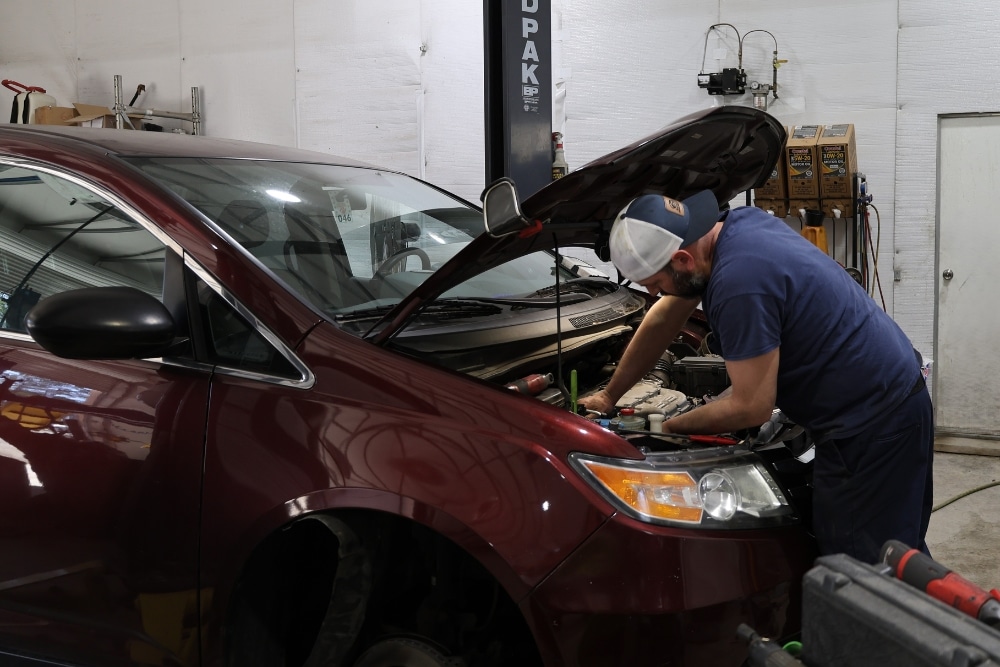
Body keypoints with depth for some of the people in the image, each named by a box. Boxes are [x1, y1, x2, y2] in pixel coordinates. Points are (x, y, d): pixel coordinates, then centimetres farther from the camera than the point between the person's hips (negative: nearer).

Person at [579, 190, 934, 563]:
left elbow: (751, 408, -20)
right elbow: (663, 320, 14)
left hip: (869, 427, -10)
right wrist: (608, 396, 20)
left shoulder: (740, 283, -28)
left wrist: (670, 428, -5)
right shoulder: (736, 224, 2)